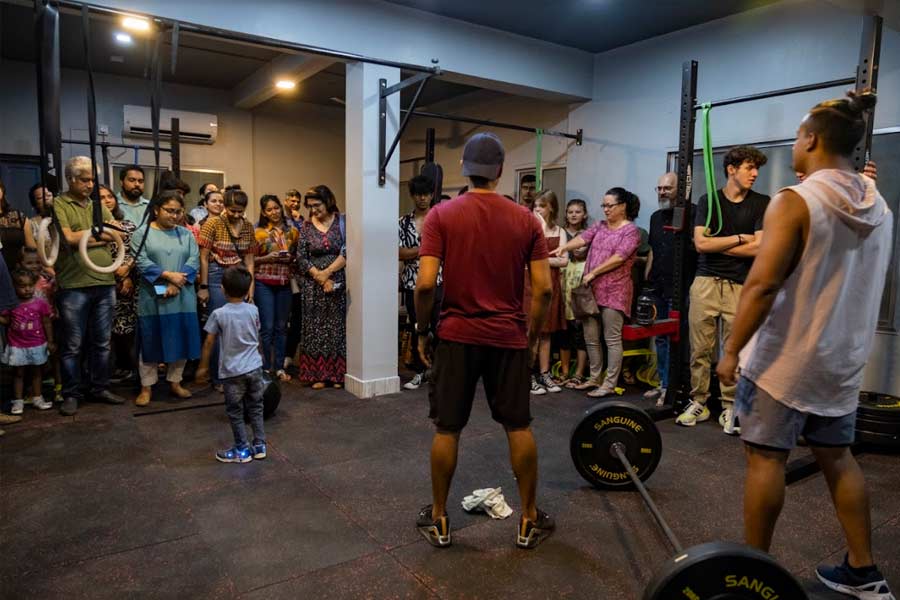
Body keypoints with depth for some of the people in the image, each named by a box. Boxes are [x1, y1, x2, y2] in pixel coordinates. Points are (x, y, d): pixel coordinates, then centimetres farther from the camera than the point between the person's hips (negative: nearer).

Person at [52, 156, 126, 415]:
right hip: (74, 286, -5)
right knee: (73, 345, 4)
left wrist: (83, 237, -8)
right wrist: (98, 233, 0)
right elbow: (69, 238, -13)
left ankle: (100, 388, 23)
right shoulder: (59, 204, -1)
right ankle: (71, 394, 15)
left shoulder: (98, 205, 15)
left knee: (102, 342, 12)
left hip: (105, 283, 5)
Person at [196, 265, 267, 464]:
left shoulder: (218, 314, -11)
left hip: (233, 371, -3)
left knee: (235, 412, 10)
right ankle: (259, 445, 21)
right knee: (255, 408, 16)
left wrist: (203, 367, 4)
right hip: (255, 367, 4)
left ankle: (242, 450, 17)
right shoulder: (253, 310, -2)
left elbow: (209, 342, -7)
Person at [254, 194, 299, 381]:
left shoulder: (292, 232, 7)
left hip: (285, 283, 3)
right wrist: (267, 258, -15)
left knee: (281, 326, 9)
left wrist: (290, 258, -3)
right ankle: (266, 367, 12)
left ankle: (279, 367, 18)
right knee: (267, 327, -1)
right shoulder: (259, 232, 0)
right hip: (264, 283, -3)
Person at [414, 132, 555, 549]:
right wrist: (533, 336, 9)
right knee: (519, 428, 12)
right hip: (509, 337, 1)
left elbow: (425, 284, -13)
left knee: (447, 429, 11)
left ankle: (438, 520, 24)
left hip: (457, 336, -1)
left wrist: (422, 331, 1)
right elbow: (544, 288, -3)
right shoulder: (525, 219, 1)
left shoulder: (441, 215, -5)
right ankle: (529, 521, 23)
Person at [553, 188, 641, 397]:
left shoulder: (630, 230, -3)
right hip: (592, 289, 7)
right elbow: (582, 238, -2)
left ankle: (610, 384, 4)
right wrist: (565, 247, -22)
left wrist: (593, 273, -16)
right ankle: (595, 378, 23)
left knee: (612, 339, -2)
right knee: (590, 337, 11)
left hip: (613, 291, -7)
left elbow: (618, 258, -14)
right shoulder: (599, 226, 15)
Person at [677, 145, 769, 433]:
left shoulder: (761, 204, 5)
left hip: (740, 286, 0)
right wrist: (739, 238, -2)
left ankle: (730, 407, 13)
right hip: (706, 282, 1)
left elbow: (758, 247, -6)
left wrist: (716, 244, -2)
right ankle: (698, 402, 16)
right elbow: (700, 243, -4)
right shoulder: (709, 200, 7)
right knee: (700, 349, 4)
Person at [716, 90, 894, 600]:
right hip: (843, 358, 8)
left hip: (786, 358, -7)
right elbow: (865, 284, 17)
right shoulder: (879, 208, 9)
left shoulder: (796, 201, -16)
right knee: (837, 457, 18)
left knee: (766, 457, 3)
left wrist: (732, 350, -16)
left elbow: (763, 284, -23)